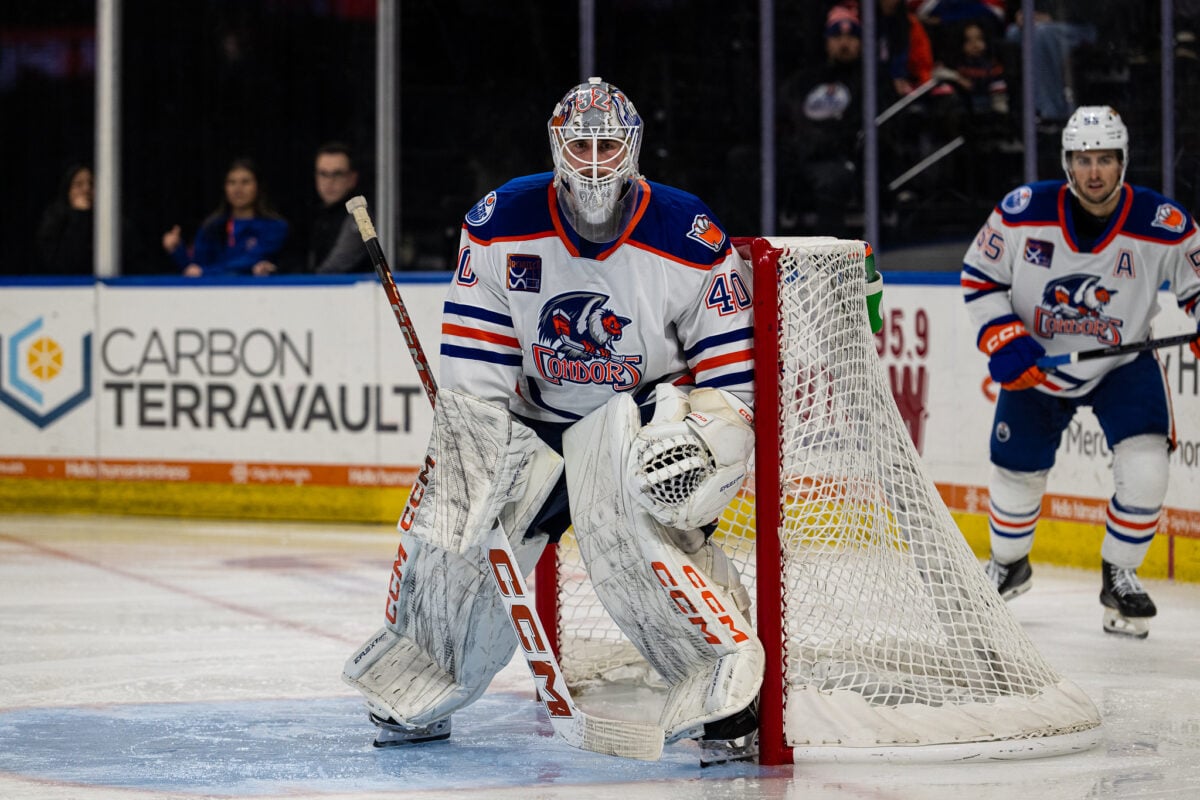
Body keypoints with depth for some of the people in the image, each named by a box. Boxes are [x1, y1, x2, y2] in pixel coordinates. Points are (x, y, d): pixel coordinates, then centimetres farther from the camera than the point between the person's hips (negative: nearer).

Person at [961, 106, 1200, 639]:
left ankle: (1119, 577, 4)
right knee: (1016, 472, 9)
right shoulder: (1024, 211, -19)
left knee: (1145, 466, -20)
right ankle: (1008, 566, 42)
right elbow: (979, 277, -7)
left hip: (1122, 364, -1)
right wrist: (1003, 340, -19)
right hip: (1036, 362, 1)